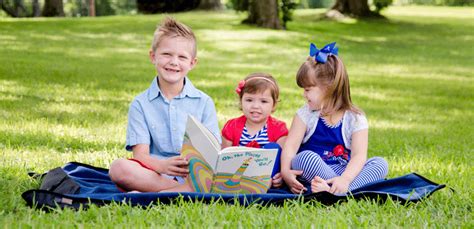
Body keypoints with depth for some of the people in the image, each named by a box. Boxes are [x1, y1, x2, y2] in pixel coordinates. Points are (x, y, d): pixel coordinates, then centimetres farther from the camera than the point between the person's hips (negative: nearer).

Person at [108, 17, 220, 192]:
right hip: (154, 174, 0)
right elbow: (140, 155, -3)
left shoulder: (204, 102, 10)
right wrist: (163, 166, -26)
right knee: (119, 168, -31)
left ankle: (149, 195, -30)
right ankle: (187, 192, -27)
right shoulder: (141, 104, 8)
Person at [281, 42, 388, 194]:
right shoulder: (306, 114, 6)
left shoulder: (355, 119, 0)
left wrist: (345, 179, -32)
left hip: (342, 172, 1)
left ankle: (334, 190, -42)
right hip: (310, 175, 0)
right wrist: (285, 171, -25)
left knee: (380, 164, -22)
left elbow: (359, 156, -13)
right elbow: (290, 146, -5)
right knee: (306, 157, -32)